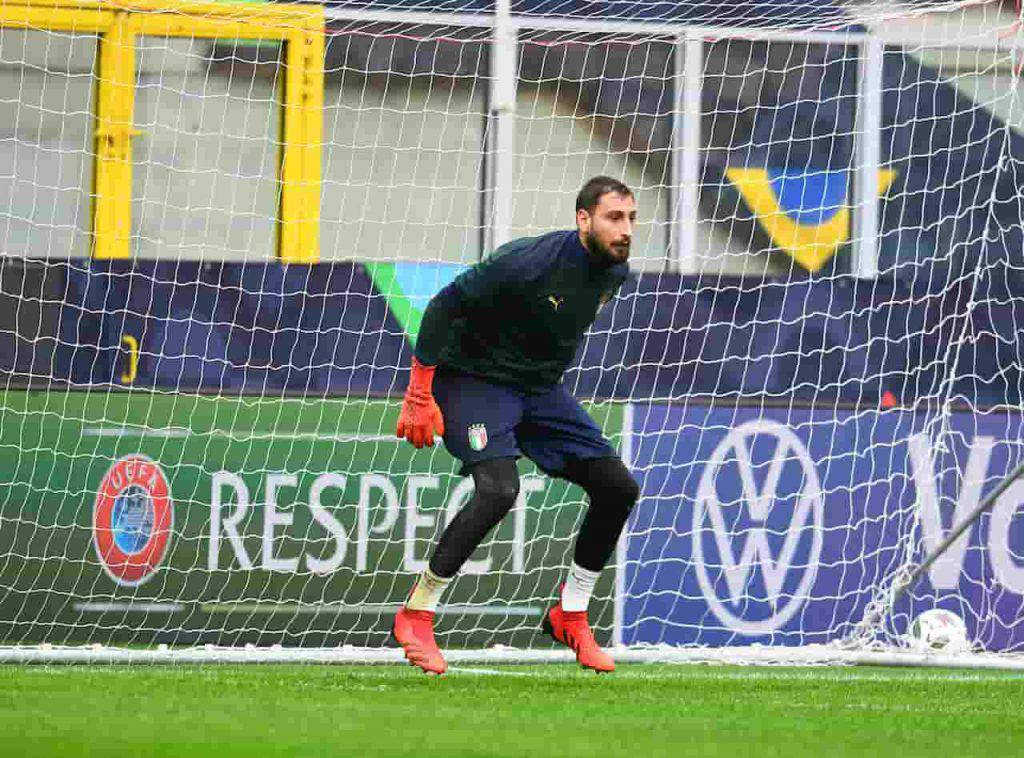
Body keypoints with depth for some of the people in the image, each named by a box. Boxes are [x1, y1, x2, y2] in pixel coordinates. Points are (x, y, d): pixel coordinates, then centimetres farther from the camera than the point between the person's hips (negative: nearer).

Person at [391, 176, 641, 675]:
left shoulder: (614, 272, -3)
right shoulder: (529, 262, -27)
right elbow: (444, 307, -21)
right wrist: (419, 397, -21)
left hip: (540, 389, 8)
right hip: (473, 379, -8)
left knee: (617, 487, -2)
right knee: (499, 488, -29)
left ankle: (570, 615, 14)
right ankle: (415, 616, -17)